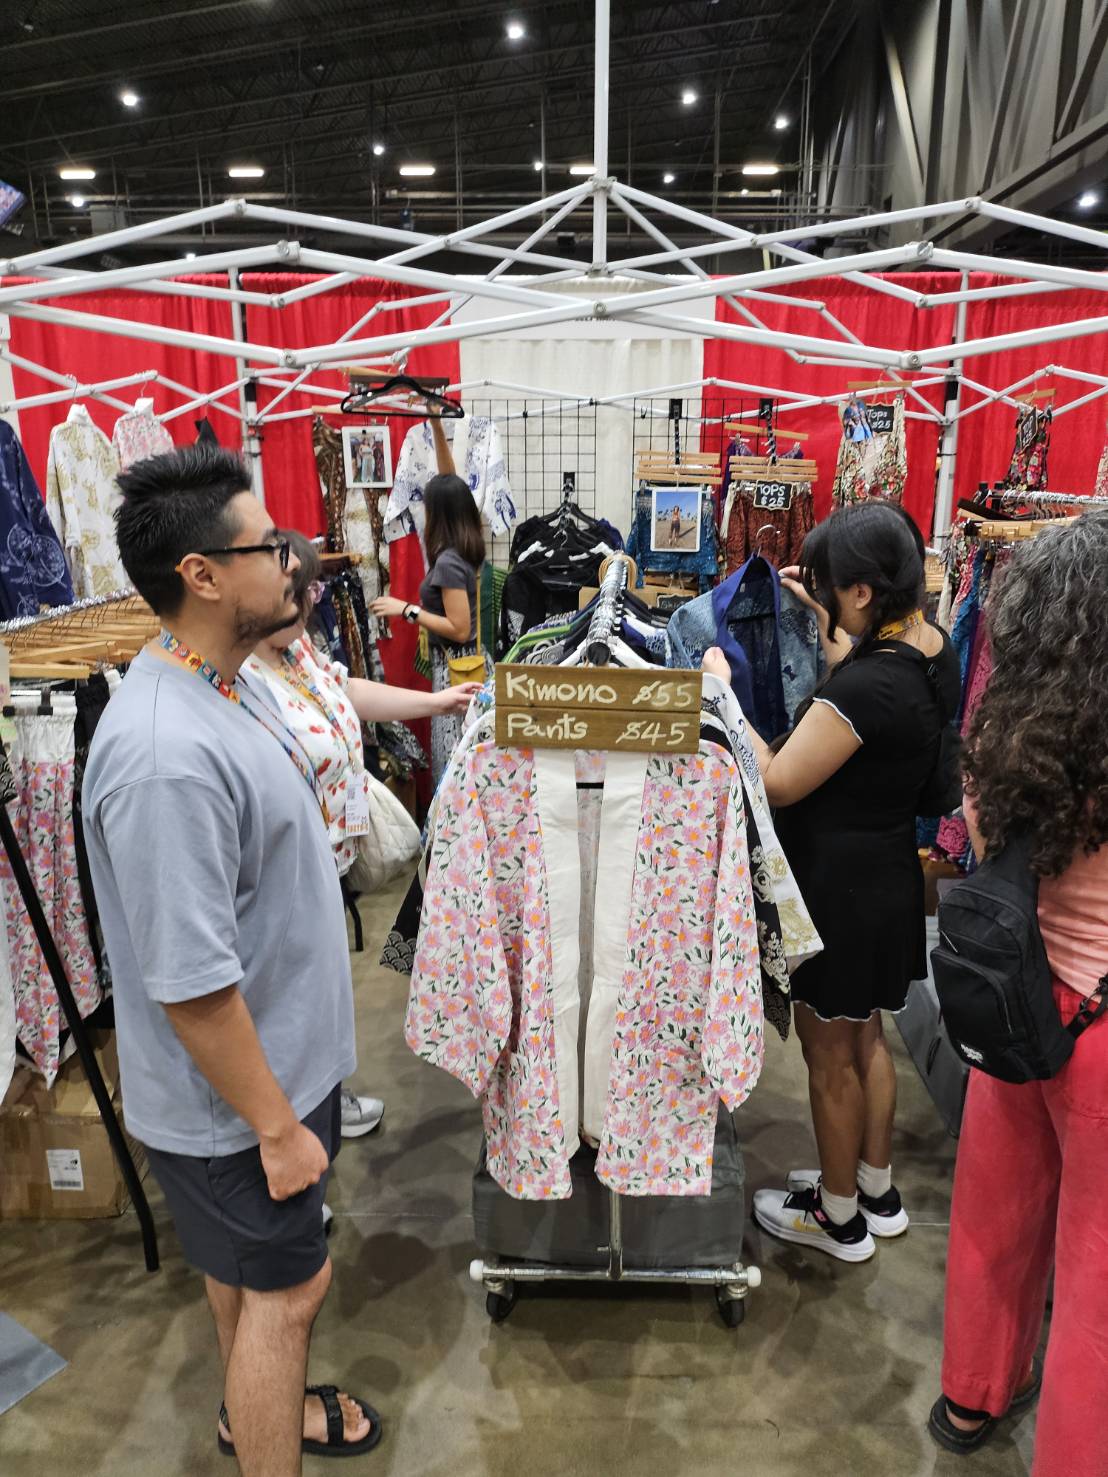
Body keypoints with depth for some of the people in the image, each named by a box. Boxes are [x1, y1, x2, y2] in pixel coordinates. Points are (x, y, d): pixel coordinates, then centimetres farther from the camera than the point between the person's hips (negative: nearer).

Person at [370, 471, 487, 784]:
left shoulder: (448, 562, -21)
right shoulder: (467, 549, 4)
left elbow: (459, 629, -22)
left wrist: (408, 610, -19)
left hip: (453, 664, -9)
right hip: (467, 659, 9)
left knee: (450, 751, 0)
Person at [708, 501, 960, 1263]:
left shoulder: (867, 684, -31)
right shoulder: (933, 648, -3)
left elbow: (779, 784, -23)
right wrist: (826, 622, 16)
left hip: (843, 884, -9)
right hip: (889, 869, 9)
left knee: (830, 1054, 11)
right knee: (865, 1035, 24)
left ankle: (838, 1216, 33)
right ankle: (877, 1190, 43)